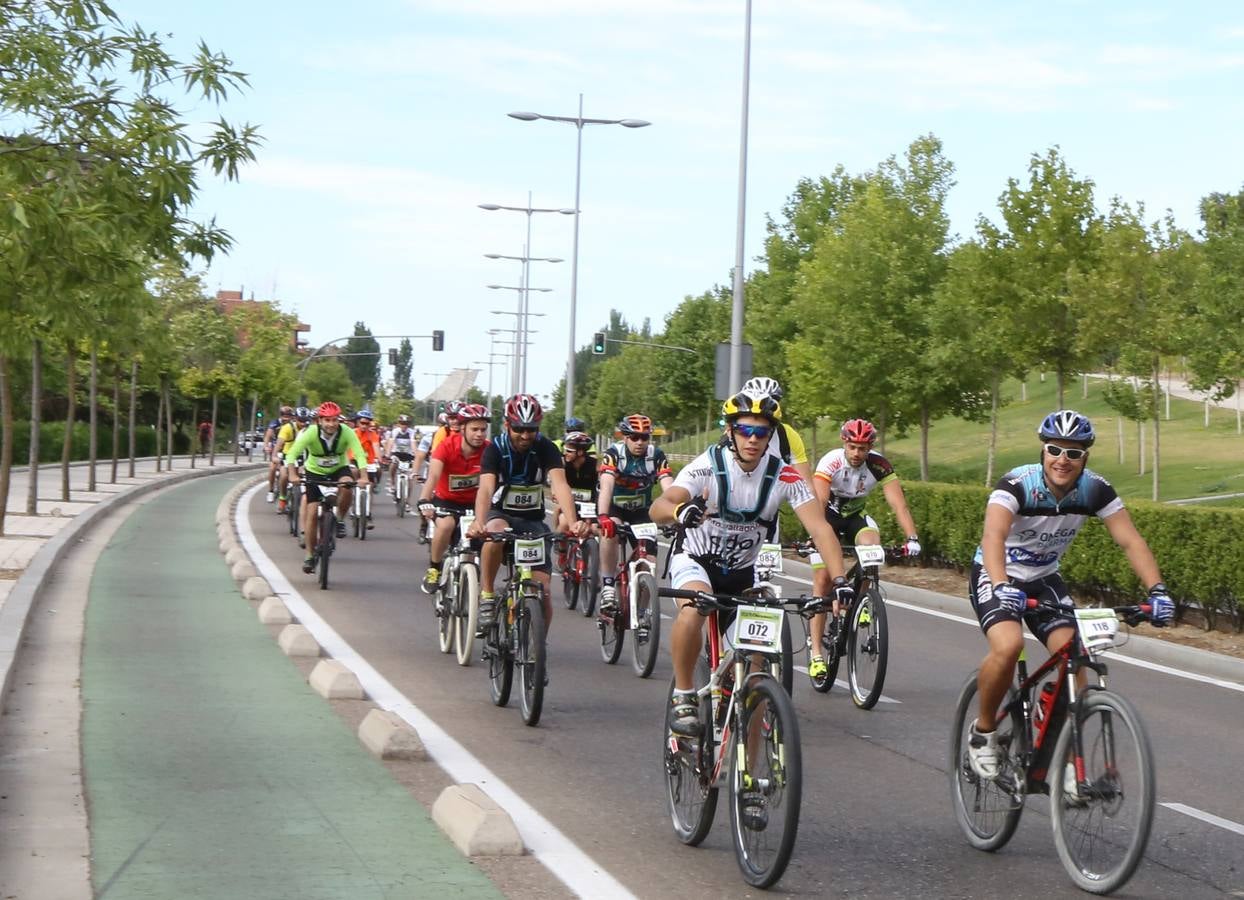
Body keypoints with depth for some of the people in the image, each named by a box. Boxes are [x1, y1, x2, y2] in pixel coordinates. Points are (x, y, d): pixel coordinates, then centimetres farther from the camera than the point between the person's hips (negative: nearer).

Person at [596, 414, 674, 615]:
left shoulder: (656, 455, -19)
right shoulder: (613, 453, -25)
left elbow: (668, 487, -30)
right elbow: (606, 486, -38)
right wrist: (602, 517, -54)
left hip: (641, 509, 2)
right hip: (614, 507, -2)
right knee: (610, 531, -34)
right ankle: (607, 586, -25)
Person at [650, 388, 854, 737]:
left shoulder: (784, 477, -16)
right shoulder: (708, 466, -22)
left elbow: (819, 528, -22)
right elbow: (658, 508, -35)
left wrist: (840, 581, -37)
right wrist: (681, 511, -60)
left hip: (743, 571, 3)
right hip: (695, 560, -3)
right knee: (693, 610, -36)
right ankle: (683, 697, -18)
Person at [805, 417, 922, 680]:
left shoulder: (879, 466, -22)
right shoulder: (831, 462, -29)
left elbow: (898, 503, -27)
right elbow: (818, 504, -39)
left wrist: (912, 538, -40)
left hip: (855, 516, 2)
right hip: (829, 517, -2)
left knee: (872, 542, -32)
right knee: (822, 579, -11)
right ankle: (816, 655, -8)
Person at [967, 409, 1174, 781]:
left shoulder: (1095, 489, -15)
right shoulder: (1018, 484, -28)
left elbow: (1131, 540, -19)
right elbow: (993, 535, -43)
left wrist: (1157, 590, -35)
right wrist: (1001, 586, -61)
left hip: (1044, 579, 4)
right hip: (996, 576, -4)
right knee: (1008, 646, -32)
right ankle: (983, 732, -7)